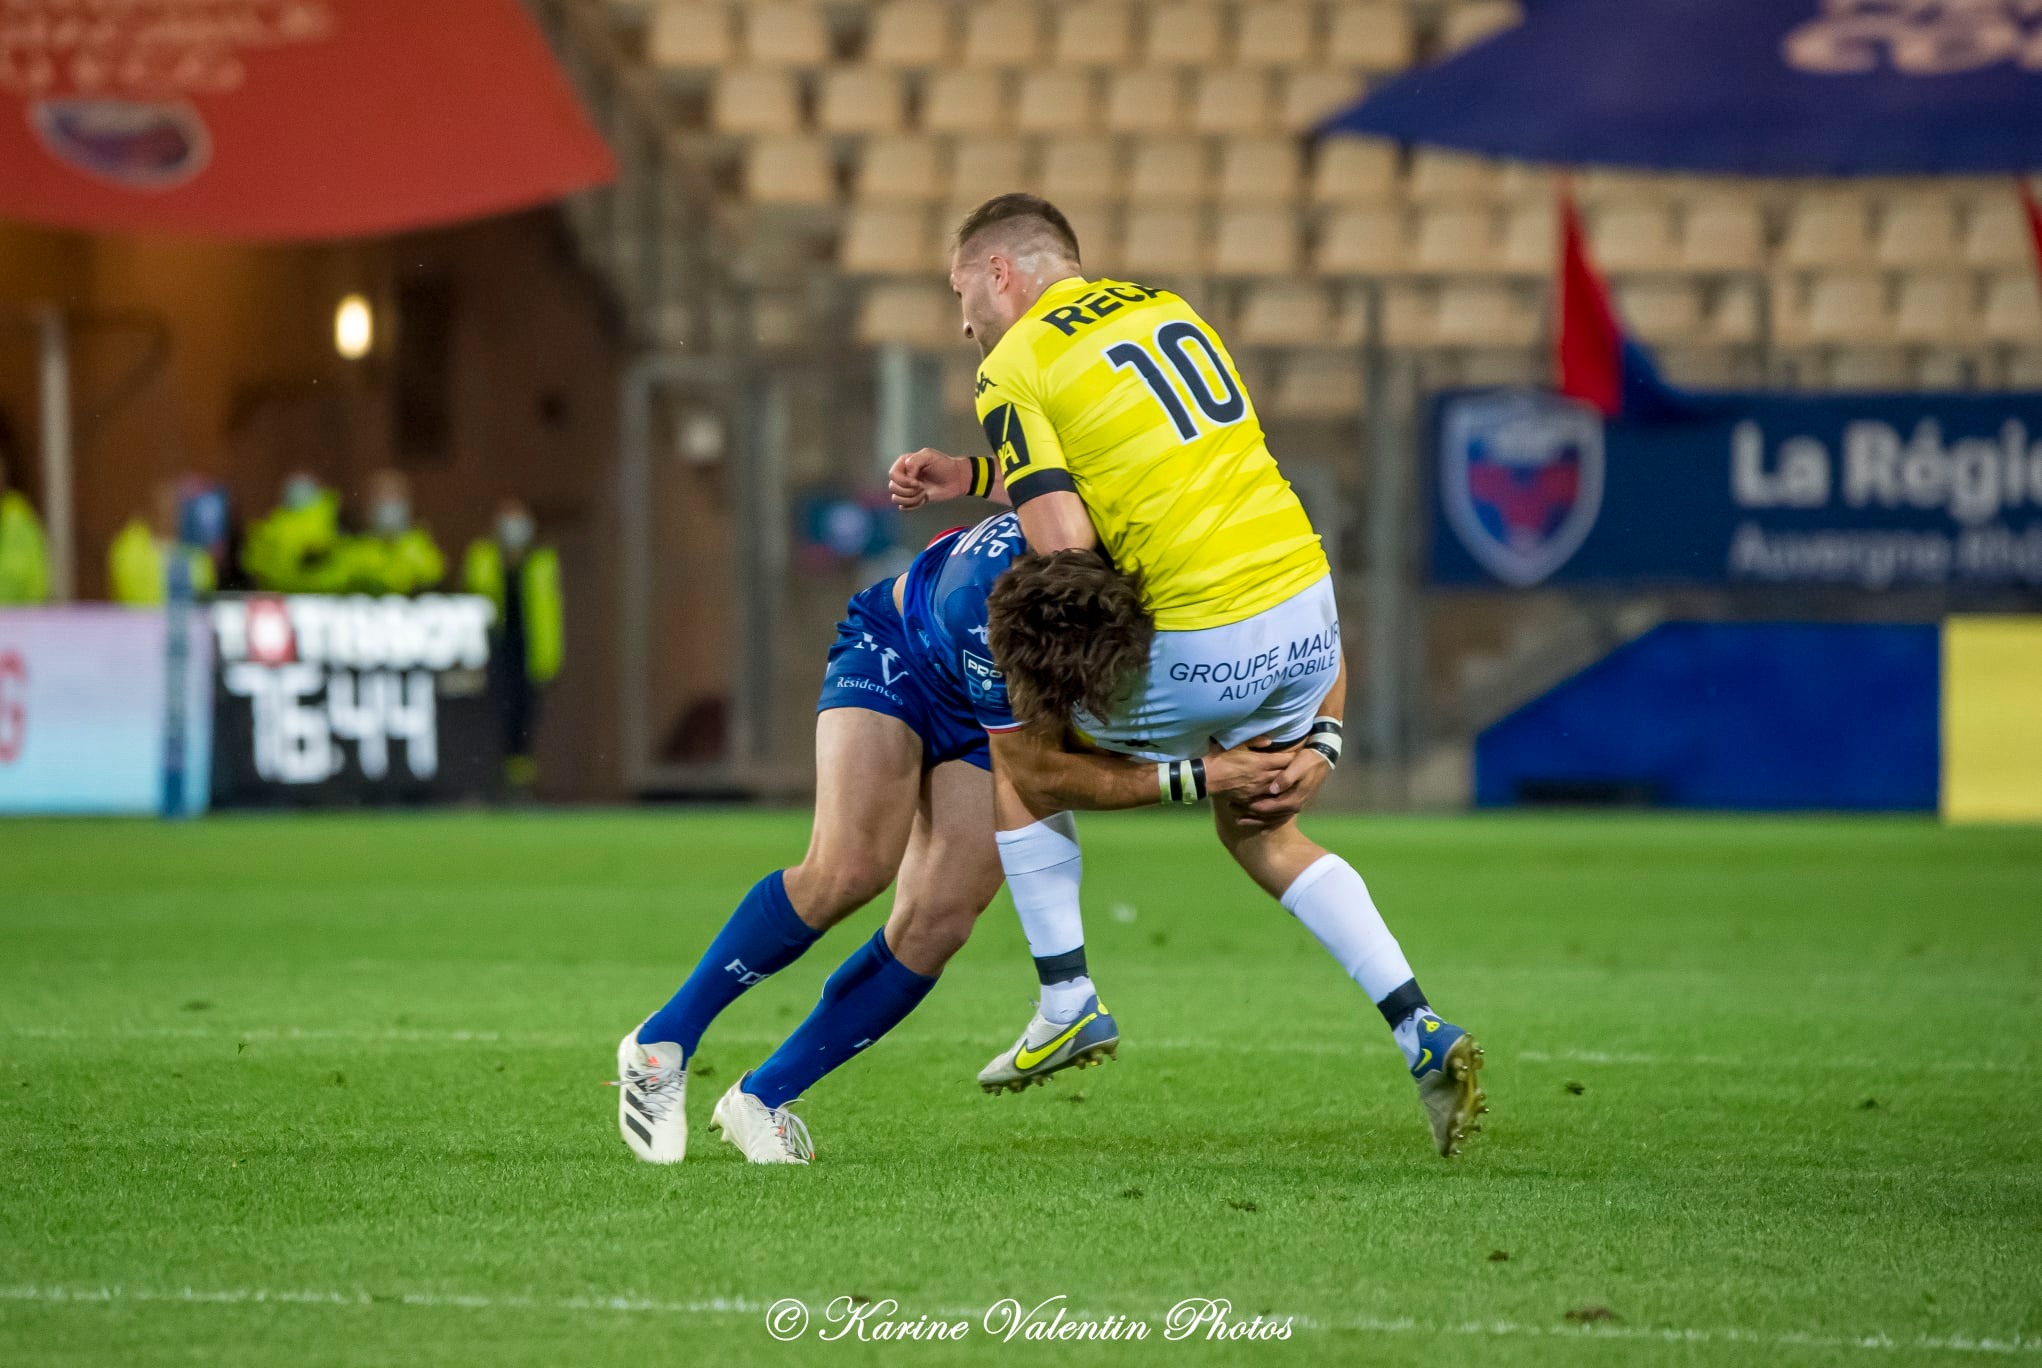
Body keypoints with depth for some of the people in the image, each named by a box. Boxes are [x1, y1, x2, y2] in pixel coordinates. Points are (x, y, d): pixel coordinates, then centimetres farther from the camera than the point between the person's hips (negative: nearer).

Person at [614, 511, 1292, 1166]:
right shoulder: (979, 607, -45)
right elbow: (1043, 771, -32)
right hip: (898, 652, -4)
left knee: (936, 923, -12)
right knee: (848, 870, -25)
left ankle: (763, 1098, 4)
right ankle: (662, 1043, -7)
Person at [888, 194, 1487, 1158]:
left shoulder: (1014, 369, -4)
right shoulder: (1164, 308, 18)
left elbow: (1065, 553, -13)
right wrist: (970, 476, 25)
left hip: (1207, 643, -7)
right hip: (1308, 608, 7)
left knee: (1020, 753, 18)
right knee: (1258, 833, 26)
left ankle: (1067, 999, 19)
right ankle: (1423, 1034, 14)